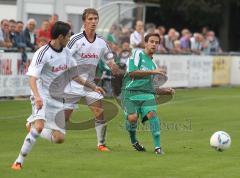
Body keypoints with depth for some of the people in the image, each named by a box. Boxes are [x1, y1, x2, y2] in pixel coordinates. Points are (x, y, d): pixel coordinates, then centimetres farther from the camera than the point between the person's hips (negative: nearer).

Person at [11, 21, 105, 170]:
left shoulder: (66, 52, 8)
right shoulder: (43, 53, -15)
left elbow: (73, 75, 22)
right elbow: (32, 77, -24)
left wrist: (92, 86, 23)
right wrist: (37, 96, -40)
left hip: (58, 98, 7)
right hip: (43, 96, -7)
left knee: (59, 138, 2)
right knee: (39, 126, -31)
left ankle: (33, 126, 29)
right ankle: (19, 162, -22)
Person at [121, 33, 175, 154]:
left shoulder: (153, 64, 24)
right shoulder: (138, 54, 4)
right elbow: (132, 72, -11)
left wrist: (165, 92, 19)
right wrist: (152, 72, -11)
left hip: (146, 94, 5)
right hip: (130, 92, -5)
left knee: (152, 113, -21)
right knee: (132, 118, -20)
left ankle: (157, 146, -22)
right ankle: (133, 141, 12)